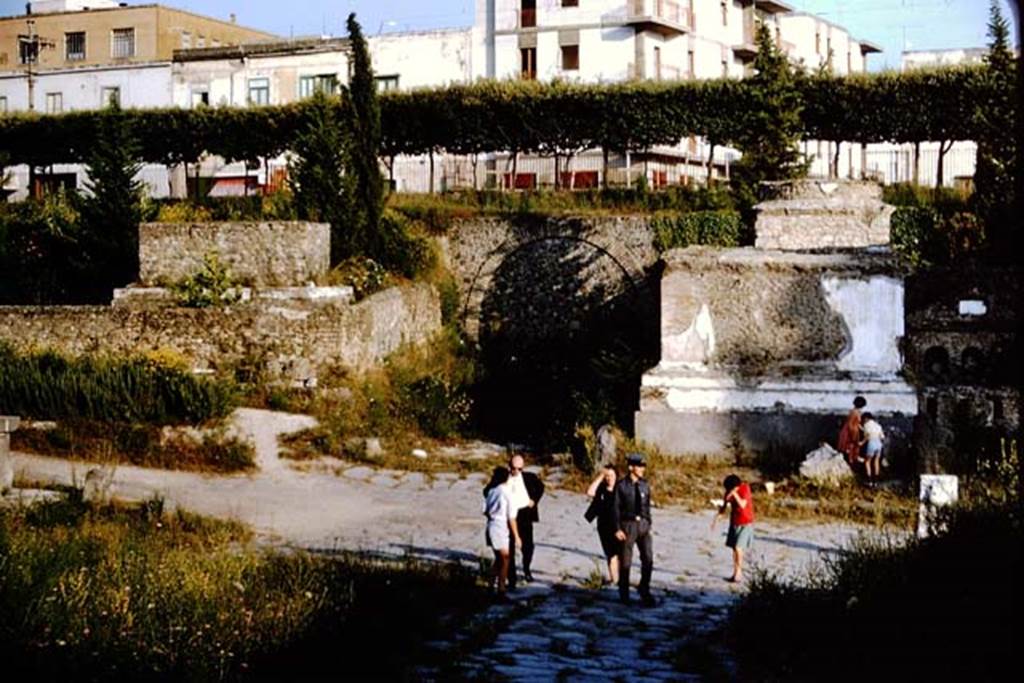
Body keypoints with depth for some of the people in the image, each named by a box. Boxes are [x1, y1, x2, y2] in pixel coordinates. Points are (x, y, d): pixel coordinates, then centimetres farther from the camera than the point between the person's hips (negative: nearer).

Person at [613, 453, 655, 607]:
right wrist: (617, 529, -12)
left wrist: (648, 525, 10)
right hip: (627, 525, -3)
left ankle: (644, 590, 12)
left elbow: (647, 507, 13)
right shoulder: (621, 485, -7)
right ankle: (624, 594, 19)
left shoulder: (645, 485, 6)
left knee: (648, 559, -5)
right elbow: (616, 508, -7)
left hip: (643, 525, 3)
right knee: (625, 561, 4)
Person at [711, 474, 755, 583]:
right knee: (734, 548, 5)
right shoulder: (729, 490, -2)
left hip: (745, 523, -5)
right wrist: (716, 518, 2)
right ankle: (735, 573, 12)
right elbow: (724, 506, 7)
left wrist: (735, 494, -30)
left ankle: (739, 573, -4)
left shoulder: (745, 488, -17)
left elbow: (742, 505, -25)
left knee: (738, 547, -14)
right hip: (734, 522, 5)